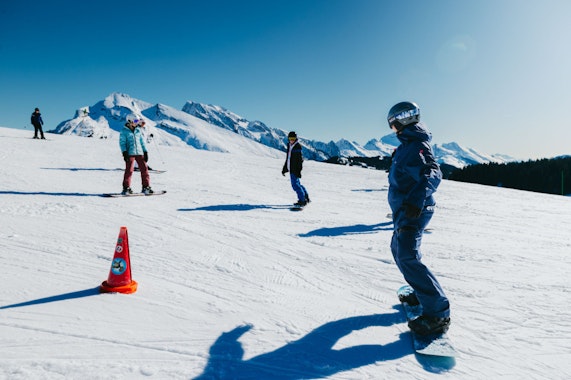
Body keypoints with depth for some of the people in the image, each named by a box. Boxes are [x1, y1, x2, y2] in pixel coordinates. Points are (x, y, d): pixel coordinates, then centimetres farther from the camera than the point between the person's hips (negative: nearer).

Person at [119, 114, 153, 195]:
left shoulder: (138, 131, 15)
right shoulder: (124, 131, 3)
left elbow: (142, 142, 19)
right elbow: (122, 142, 0)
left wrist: (145, 152, 13)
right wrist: (124, 152, -12)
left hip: (140, 153, 4)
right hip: (130, 153, -4)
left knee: (144, 169, -1)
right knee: (129, 170, -10)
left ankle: (146, 187, 8)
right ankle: (126, 188, 0)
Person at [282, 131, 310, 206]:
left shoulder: (297, 147, -12)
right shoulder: (289, 146, 14)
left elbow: (300, 160, -17)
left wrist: (298, 170, -23)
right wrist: (284, 169, 25)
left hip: (295, 169, -9)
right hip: (291, 169, 9)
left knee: (295, 184, -13)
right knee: (297, 184, 16)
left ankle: (302, 200, -8)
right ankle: (306, 198, 27)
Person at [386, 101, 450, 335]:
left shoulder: (417, 145, -16)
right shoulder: (408, 144, 14)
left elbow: (432, 173, -32)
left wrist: (417, 198, -46)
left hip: (413, 211, -11)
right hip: (405, 210, 11)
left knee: (408, 258, -19)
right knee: (399, 250, 23)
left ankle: (438, 313, -13)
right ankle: (423, 293, 35)